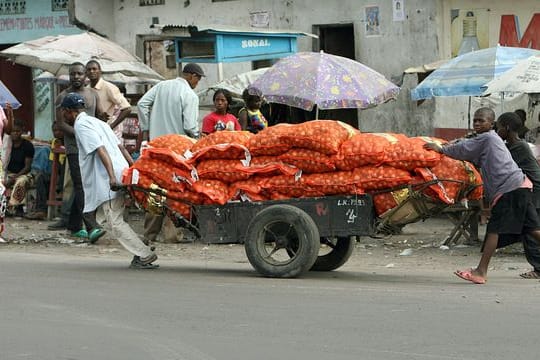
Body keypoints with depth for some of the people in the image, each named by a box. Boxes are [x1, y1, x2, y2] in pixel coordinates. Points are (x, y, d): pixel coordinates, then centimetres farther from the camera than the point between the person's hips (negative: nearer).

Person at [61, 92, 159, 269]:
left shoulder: (81, 125, -5)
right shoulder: (97, 122, 24)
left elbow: (101, 150, -18)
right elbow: (120, 147, 21)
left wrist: (112, 177, -26)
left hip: (107, 182, -9)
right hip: (123, 174, 9)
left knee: (116, 223, -6)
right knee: (116, 220, 14)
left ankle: (145, 256, -11)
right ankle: (141, 254, 9)